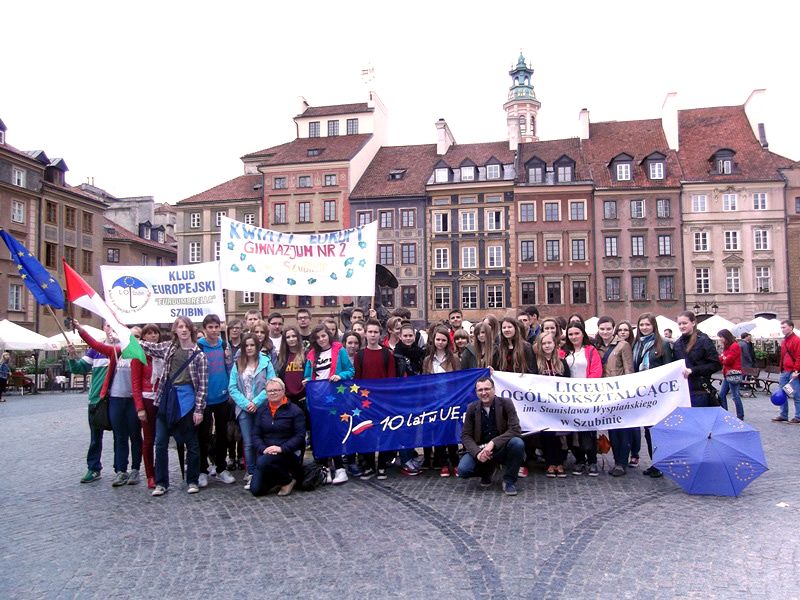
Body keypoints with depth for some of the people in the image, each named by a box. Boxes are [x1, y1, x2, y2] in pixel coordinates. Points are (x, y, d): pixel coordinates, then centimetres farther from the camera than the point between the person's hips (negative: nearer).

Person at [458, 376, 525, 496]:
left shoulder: (506, 403, -7)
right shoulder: (472, 408, 0)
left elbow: (515, 430, -16)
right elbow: (466, 435, 0)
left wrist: (493, 443, -28)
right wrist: (477, 453, -20)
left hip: (502, 449, -2)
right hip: (480, 449, 2)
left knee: (517, 443, -33)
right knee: (463, 470, -24)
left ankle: (509, 480, -8)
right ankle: (487, 471, 14)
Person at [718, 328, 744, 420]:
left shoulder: (734, 346, -12)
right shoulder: (727, 347, 18)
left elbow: (728, 360, -17)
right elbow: (724, 359, 13)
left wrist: (722, 358, -1)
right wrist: (722, 358, -6)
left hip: (733, 374, -10)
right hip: (727, 374, 10)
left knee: (735, 396, -6)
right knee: (721, 394, 11)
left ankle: (740, 417, 1)